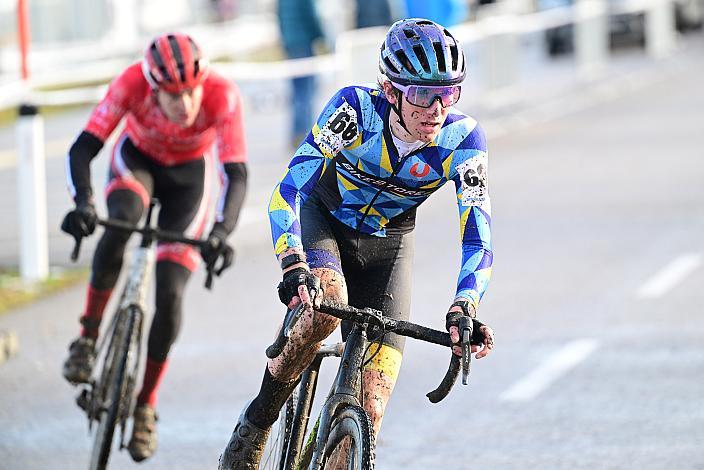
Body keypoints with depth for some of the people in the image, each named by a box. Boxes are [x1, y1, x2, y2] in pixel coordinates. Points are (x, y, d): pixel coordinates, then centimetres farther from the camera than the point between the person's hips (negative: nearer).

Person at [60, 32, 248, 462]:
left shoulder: (223, 96, -36)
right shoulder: (133, 84, -35)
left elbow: (237, 173, -37)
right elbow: (83, 149, -35)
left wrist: (222, 231, -53)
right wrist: (82, 202, -53)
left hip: (190, 173, 0)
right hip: (138, 158, 0)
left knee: (170, 294, -9)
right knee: (121, 222, -36)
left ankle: (146, 404, 10)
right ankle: (88, 337, -19)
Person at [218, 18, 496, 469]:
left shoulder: (464, 140, -26)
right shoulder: (356, 108, -31)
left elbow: (478, 235, -29)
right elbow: (289, 190, -37)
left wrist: (464, 309, -46)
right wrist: (294, 268, -52)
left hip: (386, 243, 2)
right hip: (324, 218, -2)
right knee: (326, 305, -36)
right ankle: (258, 420, -13)